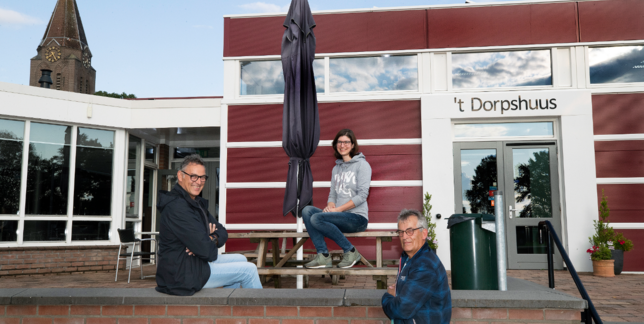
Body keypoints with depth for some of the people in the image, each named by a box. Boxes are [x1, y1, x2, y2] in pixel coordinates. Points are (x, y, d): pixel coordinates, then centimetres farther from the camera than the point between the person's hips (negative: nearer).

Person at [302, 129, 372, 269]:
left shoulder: (362, 164, -2)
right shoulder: (336, 168, 19)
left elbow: (362, 195, -11)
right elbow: (332, 194, 17)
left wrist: (338, 209, -16)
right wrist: (330, 206, -7)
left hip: (357, 217, -7)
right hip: (340, 217, 7)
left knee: (317, 218, -26)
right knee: (307, 210, -16)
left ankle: (351, 251, -13)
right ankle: (323, 256, -20)